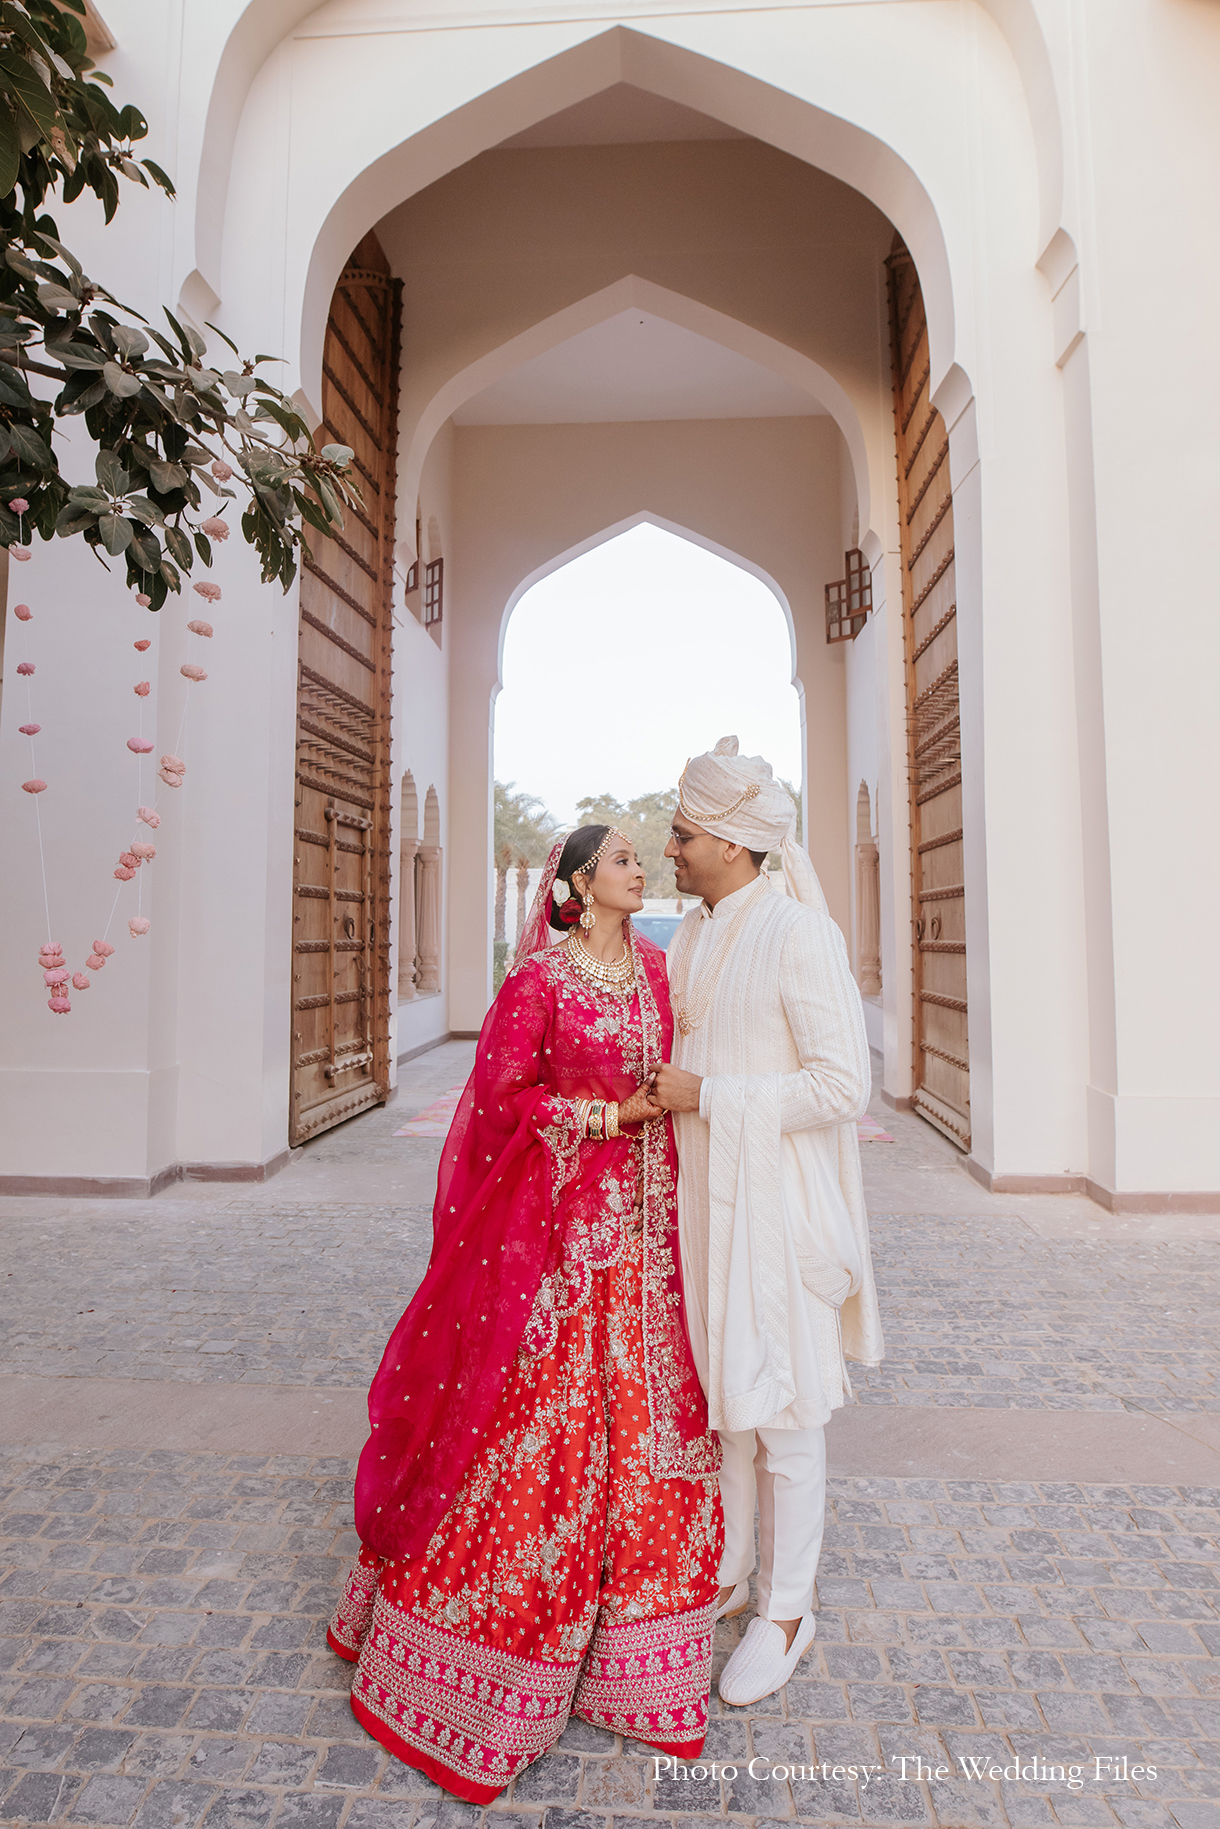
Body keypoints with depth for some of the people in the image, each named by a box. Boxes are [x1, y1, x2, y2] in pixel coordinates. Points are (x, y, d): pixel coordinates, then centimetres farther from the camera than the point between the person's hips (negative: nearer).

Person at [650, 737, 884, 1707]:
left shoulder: (799, 935, -17)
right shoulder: (690, 938, 7)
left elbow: (842, 1084, -20)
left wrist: (707, 1097, -19)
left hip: (773, 1201, -7)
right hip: (701, 1192, 7)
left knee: (779, 1407, 8)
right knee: (718, 1389, 19)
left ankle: (789, 1610, 30)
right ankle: (731, 1571, 41)